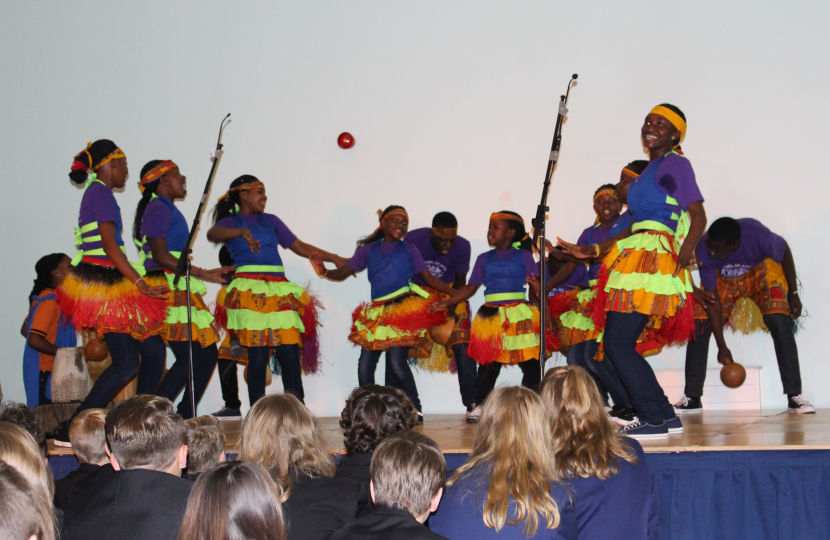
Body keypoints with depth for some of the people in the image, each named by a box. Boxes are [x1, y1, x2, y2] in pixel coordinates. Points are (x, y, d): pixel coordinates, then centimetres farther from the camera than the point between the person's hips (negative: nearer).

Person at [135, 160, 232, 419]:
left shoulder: (166, 209, 23)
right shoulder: (158, 209, -7)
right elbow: (161, 256, -17)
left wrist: (208, 275, 21)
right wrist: (203, 274, -15)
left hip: (179, 291, 10)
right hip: (166, 290, -10)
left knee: (208, 354, 8)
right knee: (189, 357, -16)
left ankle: (184, 416, 12)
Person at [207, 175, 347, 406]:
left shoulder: (270, 221, 24)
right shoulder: (230, 222, 10)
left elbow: (300, 247, 25)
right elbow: (212, 233, -14)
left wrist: (333, 258, 16)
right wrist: (242, 232, -32)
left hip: (279, 291, 4)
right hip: (250, 290, -4)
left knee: (290, 353, -5)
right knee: (258, 354, -10)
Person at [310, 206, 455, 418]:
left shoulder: (409, 250, 11)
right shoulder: (369, 250, 14)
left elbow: (429, 278, 11)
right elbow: (343, 273, 10)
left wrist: (455, 293, 2)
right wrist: (323, 271, -10)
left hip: (404, 308, -3)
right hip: (377, 313, 3)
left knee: (397, 361, -15)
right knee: (365, 365, -1)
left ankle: (415, 411, -4)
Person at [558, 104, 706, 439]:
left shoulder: (675, 164, -3)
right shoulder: (650, 169, 25)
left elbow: (699, 215, -14)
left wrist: (687, 248, -31)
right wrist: (593, 251, 26)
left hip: (653, 257, -10)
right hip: (635, 258, 10)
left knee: (618, 343, -12)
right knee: (616, 344, 7)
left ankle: (654, 420, -7)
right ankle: (666, 416, 12)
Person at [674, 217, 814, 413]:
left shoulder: (758, 236, -39)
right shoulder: (703, 251, -34)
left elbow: (785, 252, -14)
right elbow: (713, 300, -24)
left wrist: (793, 293, -8)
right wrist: (722, 347, -24)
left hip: (761, 270, -1)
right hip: (723, 278, 1)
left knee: (779, 321, -21)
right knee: (699, 326, -11)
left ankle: (794, 396, -15)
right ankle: (692, 397, 1)